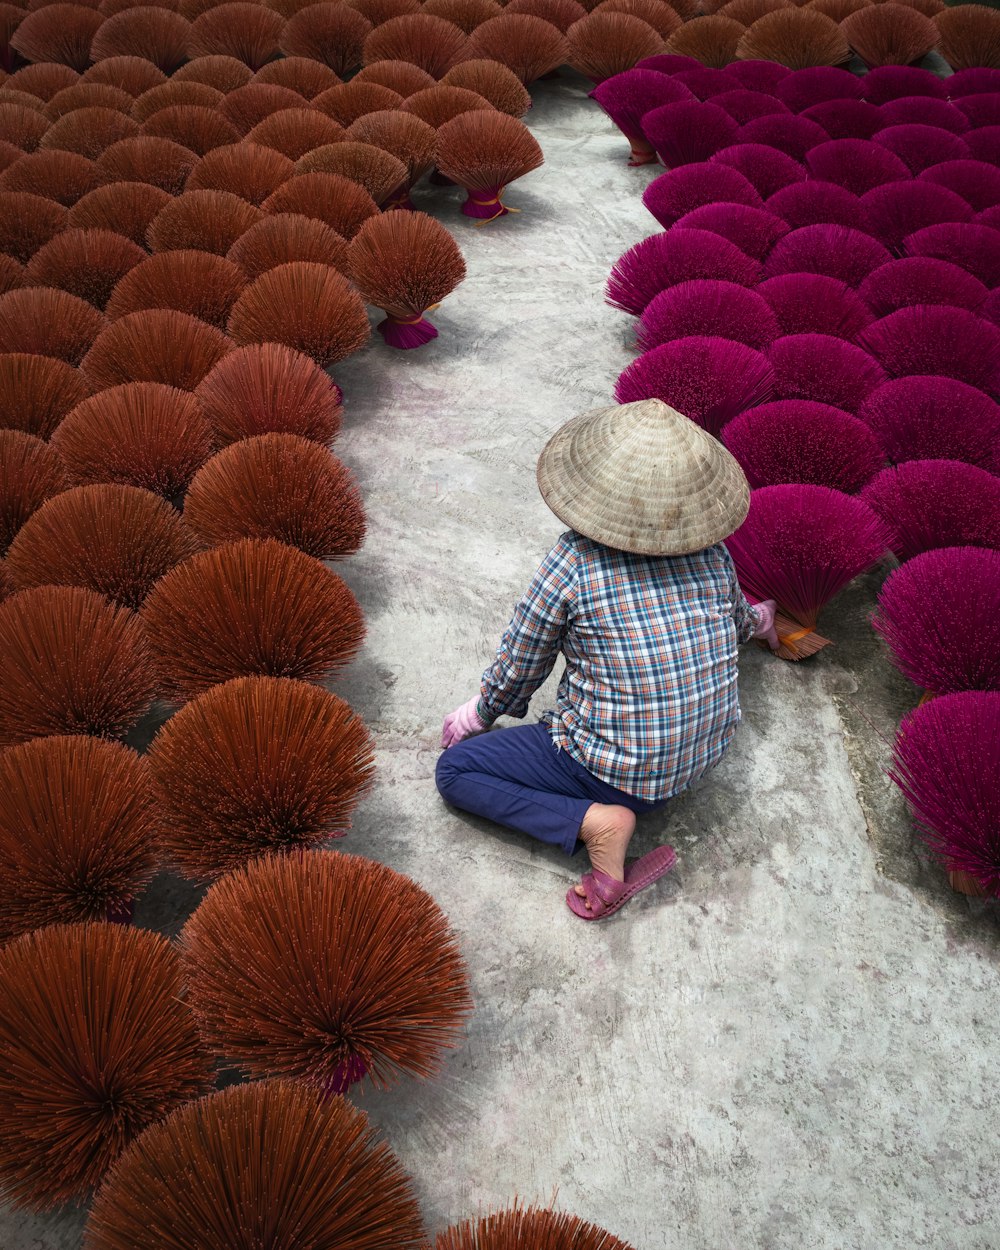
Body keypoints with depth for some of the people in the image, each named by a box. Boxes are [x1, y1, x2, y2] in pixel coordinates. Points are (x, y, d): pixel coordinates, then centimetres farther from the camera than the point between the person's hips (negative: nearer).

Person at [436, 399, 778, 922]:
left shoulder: (575, 560, -20)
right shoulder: (712, 553, -6)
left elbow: (518, 667, -7)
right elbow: (736, 619, 17)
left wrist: (480, 713, 14)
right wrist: (756, 621, 42)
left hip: (619, 771, -6)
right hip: (710, 751, 6)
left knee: (455, 769, 6)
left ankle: (596, 821, -11)